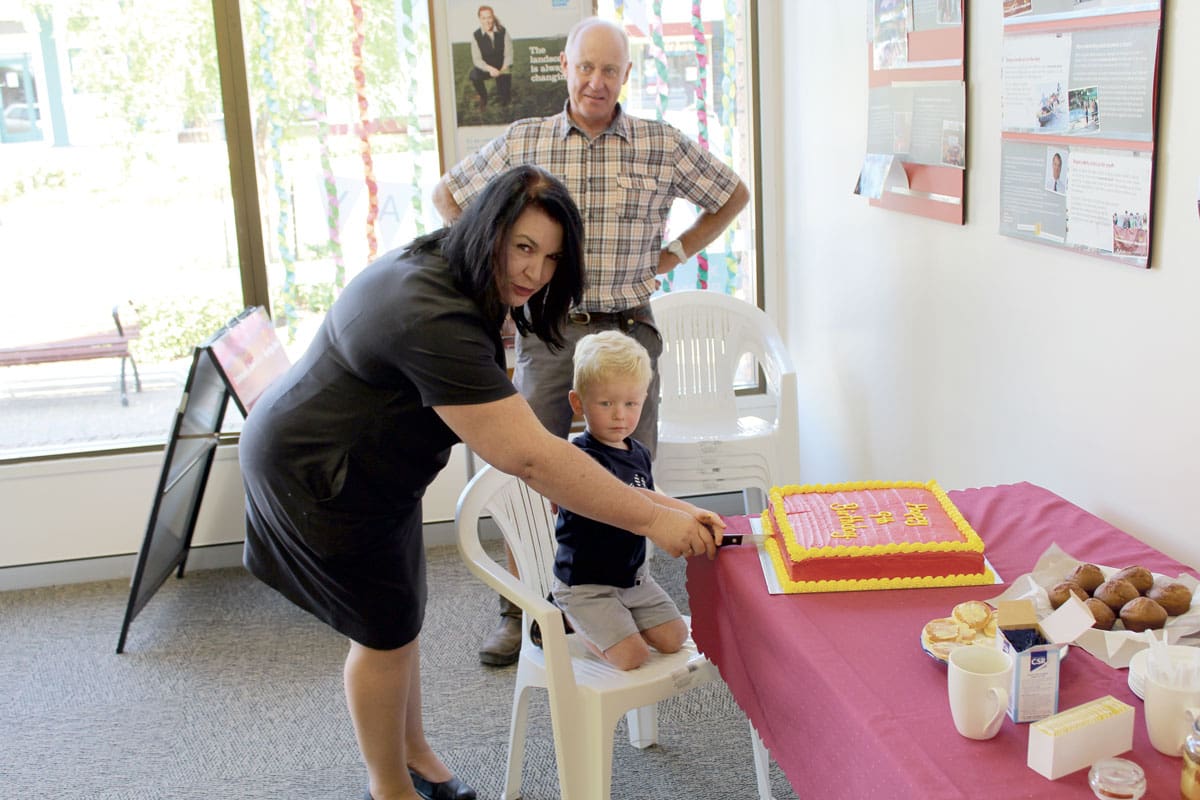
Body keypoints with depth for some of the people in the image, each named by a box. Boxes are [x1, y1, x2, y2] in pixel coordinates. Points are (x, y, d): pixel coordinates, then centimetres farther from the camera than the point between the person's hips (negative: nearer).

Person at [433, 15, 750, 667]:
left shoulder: (662, 145, 1)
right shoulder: (522, 141, 3)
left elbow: (732, 197, 15)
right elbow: (448, 195, 15)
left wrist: (673, 255, 7)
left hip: (628, 329, 0)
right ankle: (518, 610, 18)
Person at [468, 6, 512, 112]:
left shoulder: (503, 31, -12)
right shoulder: (476, 35, -15)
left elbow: (508, 53, -10)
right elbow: (477, 59, -16)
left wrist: (503, 69, -28)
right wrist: (489, 69, -35)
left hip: (502, 67, 0)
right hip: (486, 68, 0)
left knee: (505, 101, -6)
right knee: (474, 75, -34)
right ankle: (482, 97, -2)